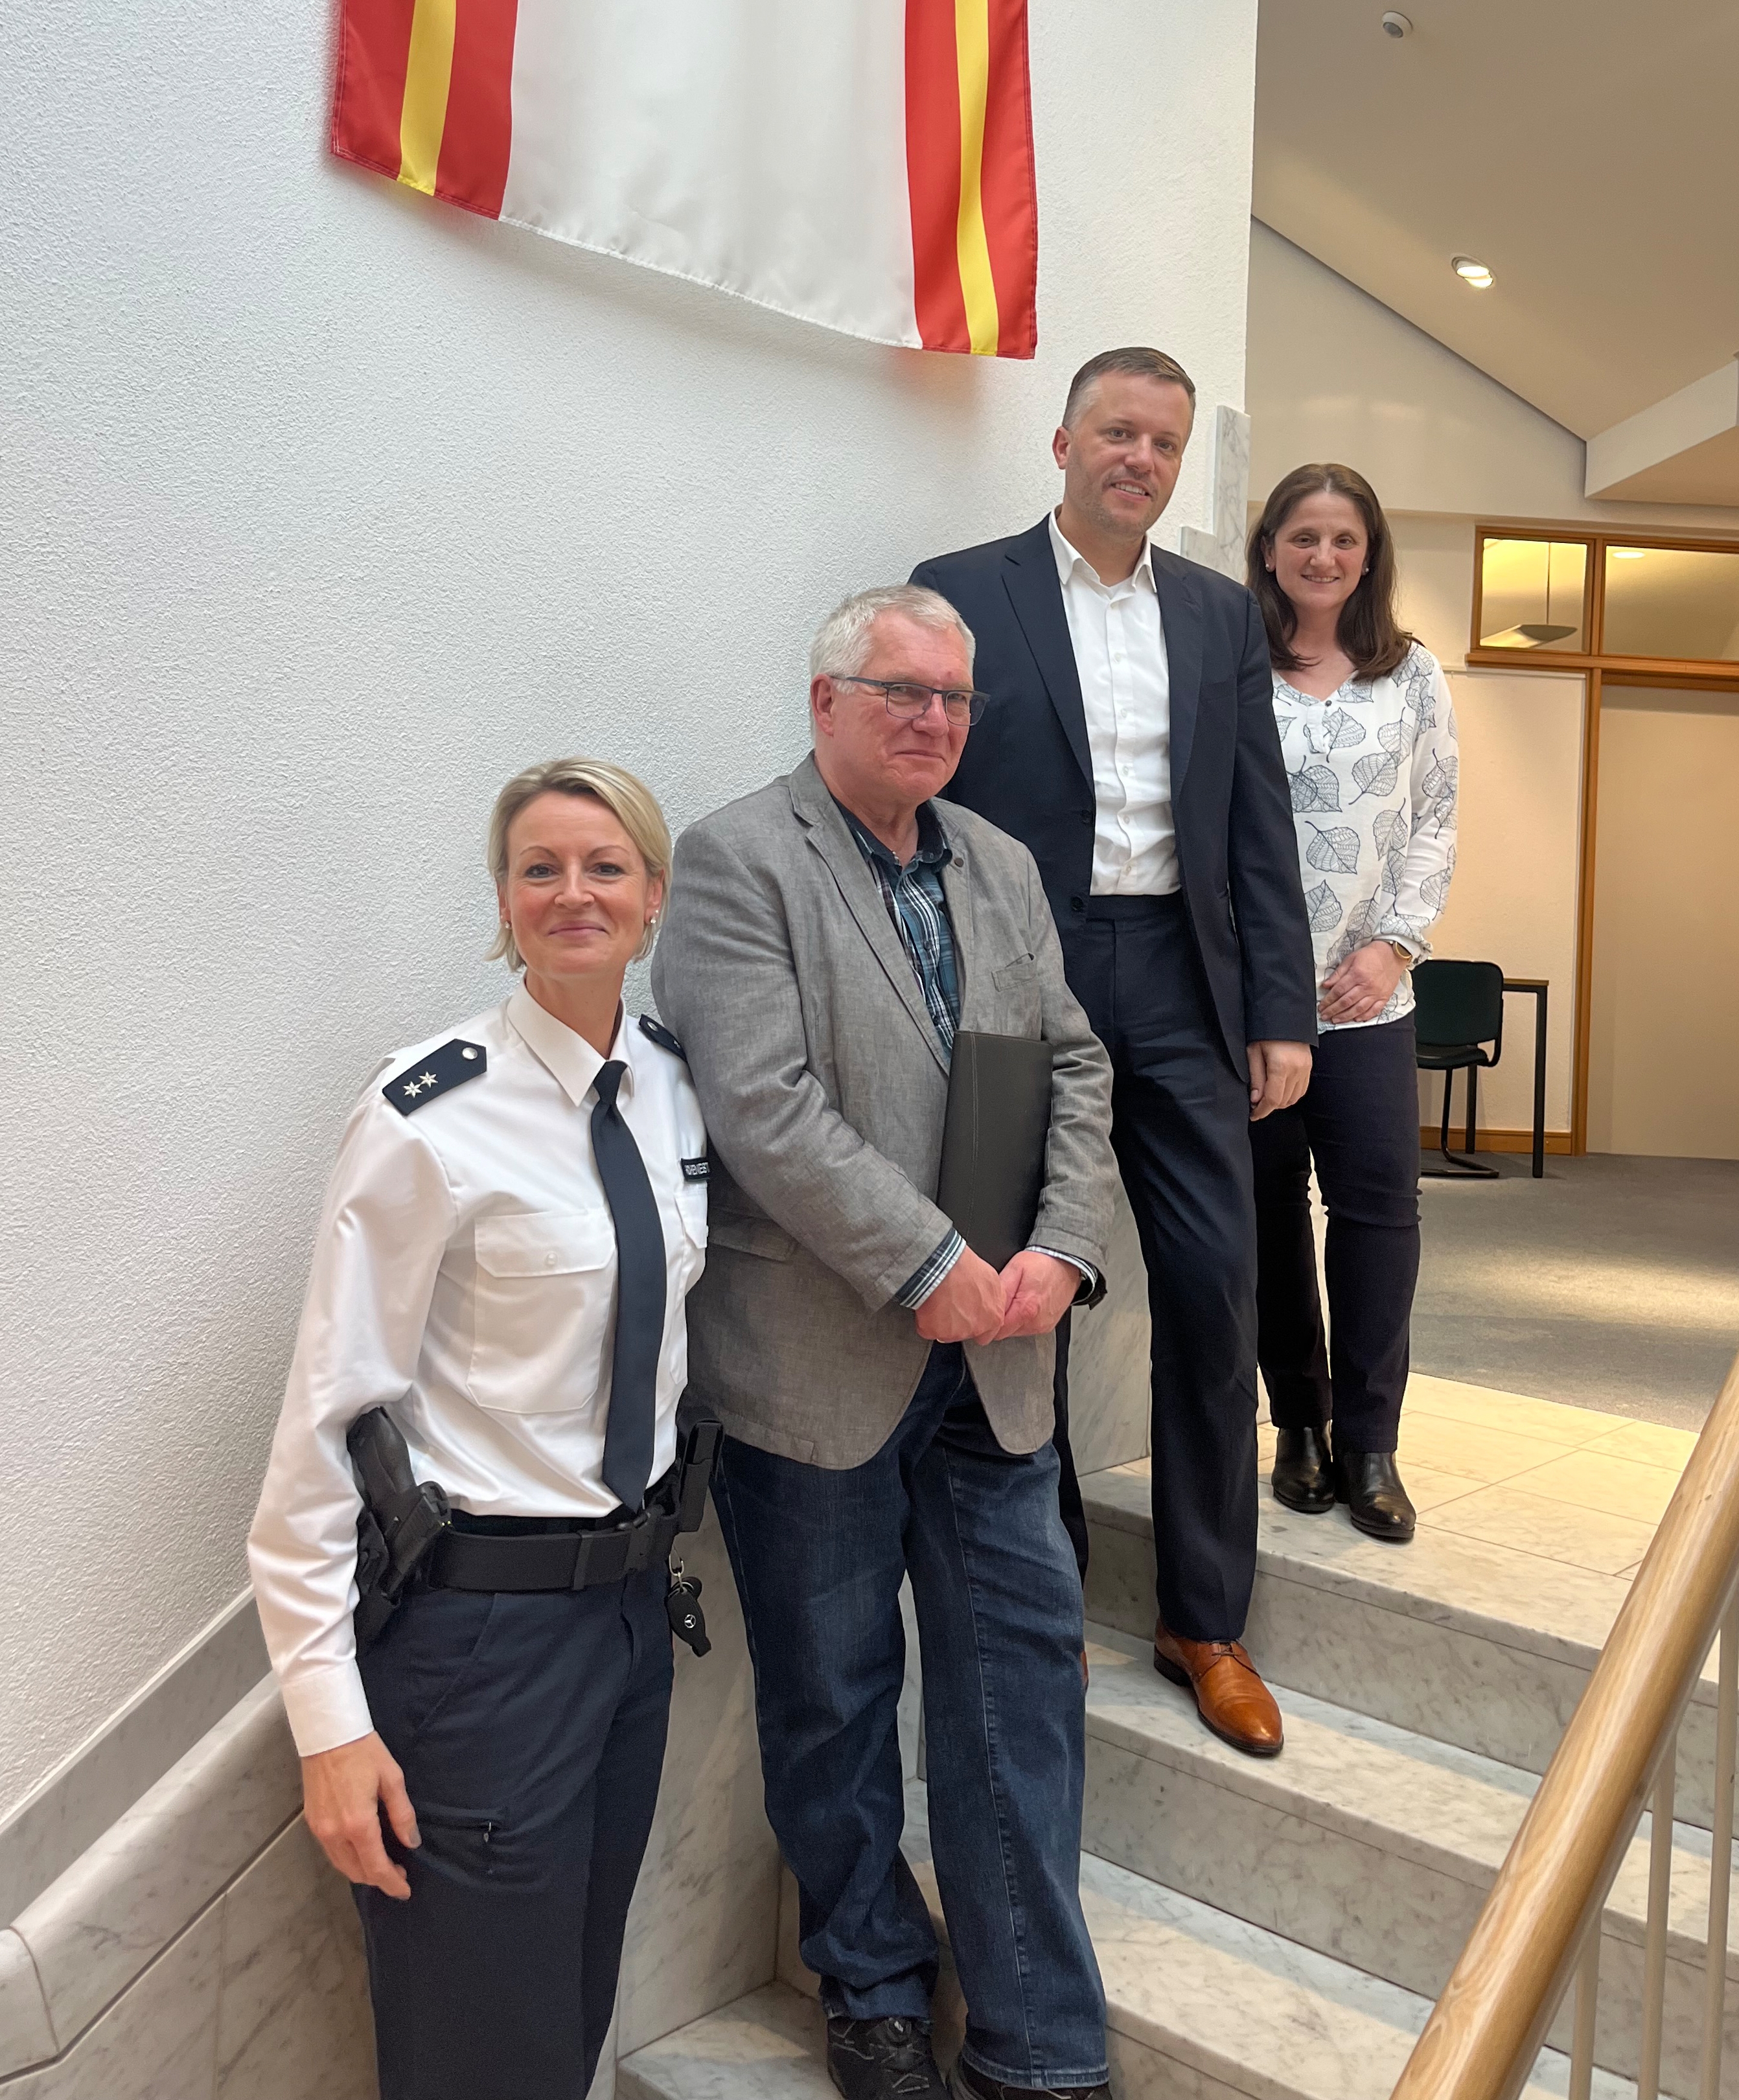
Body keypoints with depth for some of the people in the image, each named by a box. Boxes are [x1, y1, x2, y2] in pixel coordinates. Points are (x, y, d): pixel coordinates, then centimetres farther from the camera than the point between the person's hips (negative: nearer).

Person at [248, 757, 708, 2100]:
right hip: (482, 1622, -6)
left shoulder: (674, 1087, 1)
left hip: (633, 1595, 6)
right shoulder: (431, 1119, -18)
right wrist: (330, 1718, -16)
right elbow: (328, 1418, -16)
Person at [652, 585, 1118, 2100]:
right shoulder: (737, 861, -9)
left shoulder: (1001, 867, 12)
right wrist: (931, 1268, -18)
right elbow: (763, 1105, -19)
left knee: (1024, 1671, 11)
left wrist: (1063, 1249, -5)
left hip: (993, 1354, 6)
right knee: (832, 1695, 13)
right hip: (816, 1362, -5)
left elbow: (1075, 1067, 10)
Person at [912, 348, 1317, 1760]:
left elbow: (1261, 825, 10)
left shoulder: (1222, 614, 13)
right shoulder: (963, 594, 2)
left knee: (1214, 1291, 3)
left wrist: (1282, 1011, 3)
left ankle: (1207, 1620, 20)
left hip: (1179, 988, 3)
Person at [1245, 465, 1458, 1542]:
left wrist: (1398, 942, -4)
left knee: (1380, 1207, -4)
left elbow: (1436, 824, 9)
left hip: (1368, 994, 2)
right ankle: (1299, 1422, 22)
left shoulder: (1412, 675, 10)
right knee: (1269, 1206, 7)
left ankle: (1368, 1441, 9)